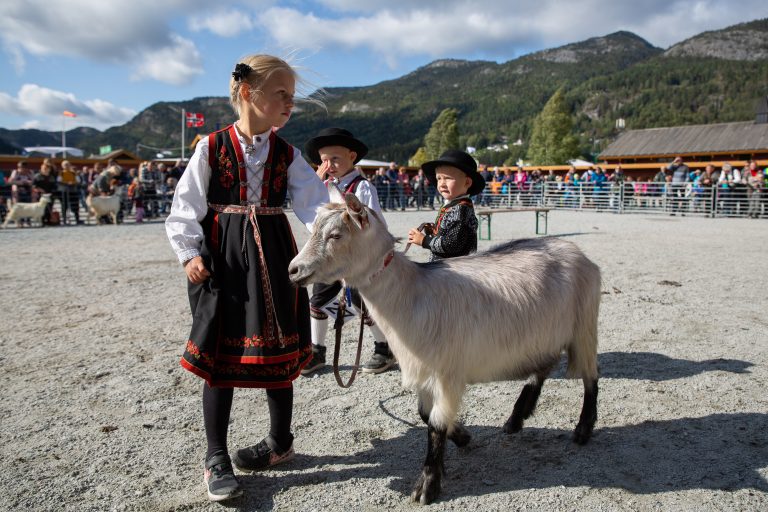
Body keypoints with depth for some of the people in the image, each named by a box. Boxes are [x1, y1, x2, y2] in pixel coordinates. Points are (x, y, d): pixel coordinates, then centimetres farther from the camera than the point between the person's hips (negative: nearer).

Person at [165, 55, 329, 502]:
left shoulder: (287, 154, 4)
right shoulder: (212, 147, -2)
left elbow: (314, 202, -7)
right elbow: (186, 208, 0)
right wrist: (190, 253, -10)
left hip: (274, 258, 2)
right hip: (223, 260, -2)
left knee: (277, 349, 9)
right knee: (220, 355, 3)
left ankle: (281, 441, 30)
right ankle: (217, 457, 18)